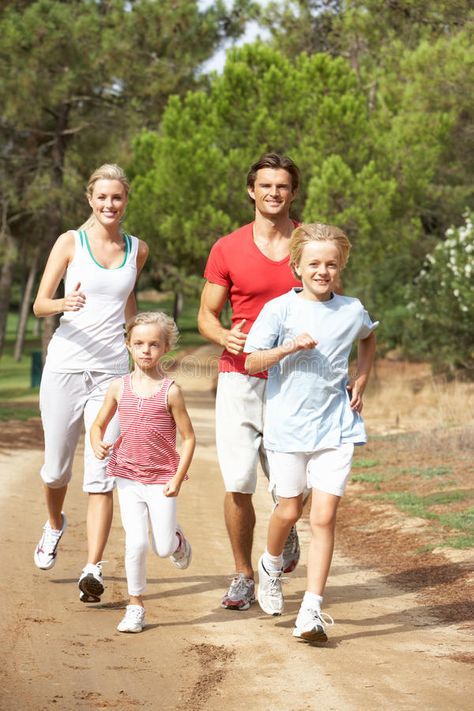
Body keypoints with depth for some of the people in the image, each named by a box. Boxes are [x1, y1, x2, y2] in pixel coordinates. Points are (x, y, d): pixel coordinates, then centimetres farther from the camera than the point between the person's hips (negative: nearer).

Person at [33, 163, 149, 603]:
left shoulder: (137, 250, 9)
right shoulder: (71, 242, 0)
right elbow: (39, 305, -4)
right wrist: (65, 303, -24)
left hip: (112, 370, 1)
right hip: (65, 366, -1)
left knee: (101, 475, -8)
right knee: (56, 467, 10)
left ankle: (93, 570, -9)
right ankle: (55, 525, 41)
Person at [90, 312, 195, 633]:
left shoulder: (170, 391, -8)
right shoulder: (119, 388, 0)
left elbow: (188, 437, -4)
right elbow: (98, 425, 11)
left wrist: (178, 479, -10)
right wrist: (98, 444, -12)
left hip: (162, 480, -1)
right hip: (128, 477, 2)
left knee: (164, 547, 0)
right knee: (136, 543, -7)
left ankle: (178, 540, 37)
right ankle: (136, 606, 8)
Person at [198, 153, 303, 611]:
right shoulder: (227, 250, 1)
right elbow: (206, 316, 7)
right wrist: (225, 337, -16)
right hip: (240, 379, -1)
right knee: (237, 484, -6)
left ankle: (286, 532, 39)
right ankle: (243, 576, 11)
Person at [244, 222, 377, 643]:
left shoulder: (352, 310, 4)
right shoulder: (280, 309, -5)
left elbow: (368, 339, 28)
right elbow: (251, 362, -7)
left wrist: (361, 379, 13)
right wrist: (289, 347, -22)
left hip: (336, 427, 1)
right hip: (288, 425, -1)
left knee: (324, 516, -6)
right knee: (289, 510, 10)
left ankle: (312, 610, -5)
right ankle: (271, 565, 42)